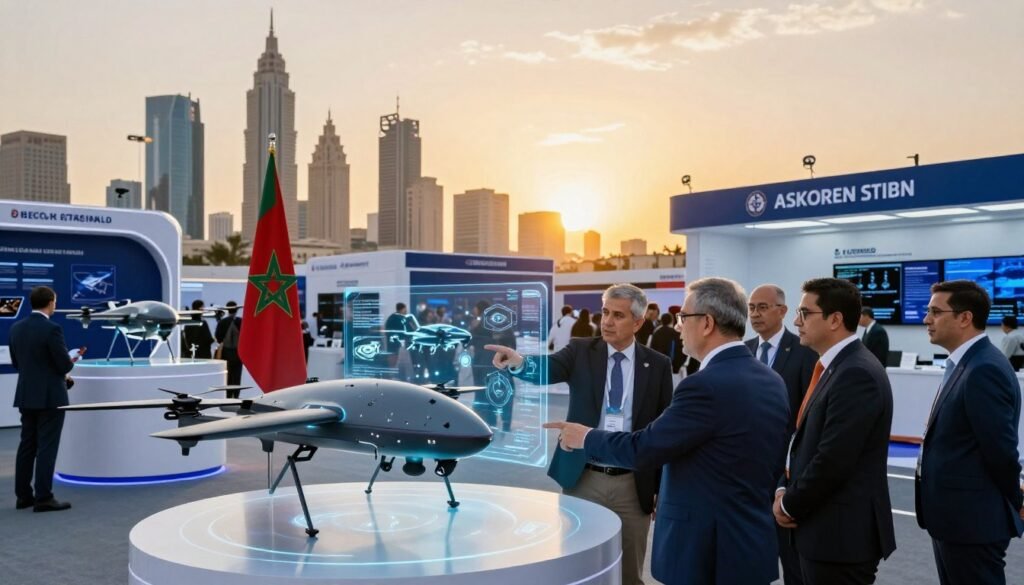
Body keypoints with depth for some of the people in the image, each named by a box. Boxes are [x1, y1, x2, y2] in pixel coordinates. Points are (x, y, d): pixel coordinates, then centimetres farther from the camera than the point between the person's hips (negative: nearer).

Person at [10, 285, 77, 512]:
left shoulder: (16, 328, 6)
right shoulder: (52, 329, -17)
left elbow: (16, 362, 14)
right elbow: (64, 365, -16)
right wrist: (71, 360, 6)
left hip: (26, 395, 7)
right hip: (50, 396, -7)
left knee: (27, 445, 13)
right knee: (46, 447, -3)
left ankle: (23, 495, 18)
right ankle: (43, 498, -1)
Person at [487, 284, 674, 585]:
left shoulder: (658, 365, 1)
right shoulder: (581, 351, 0)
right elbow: (549, 368, -20)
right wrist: (518, 362, -43)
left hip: (633, 485, 0)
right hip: (584, 480, 0)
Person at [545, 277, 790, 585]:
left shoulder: (705, 386, -22)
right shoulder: (772, 381, 4)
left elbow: (642, 450, -17)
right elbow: (775, 464, 12)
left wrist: (587, 438, -1)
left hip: (705, 550, -8)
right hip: (756, 544, 8)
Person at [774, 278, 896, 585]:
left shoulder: (857, 374, -20)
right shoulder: (836, 367, 11)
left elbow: (833, 459, -24)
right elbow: (808, 440, 15)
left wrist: (790, 505, -11)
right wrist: (785, 489, 2)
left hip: (842, 533, -9)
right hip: (826, 529, 9)